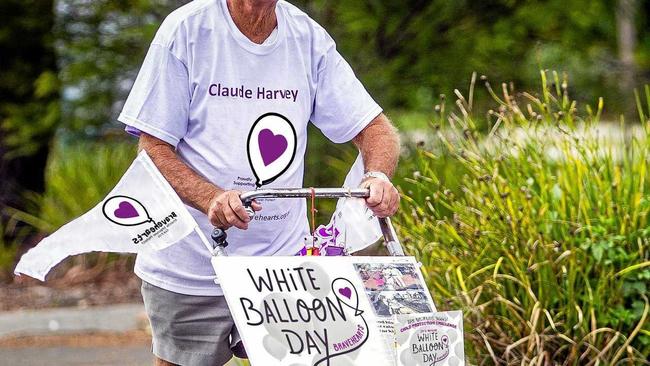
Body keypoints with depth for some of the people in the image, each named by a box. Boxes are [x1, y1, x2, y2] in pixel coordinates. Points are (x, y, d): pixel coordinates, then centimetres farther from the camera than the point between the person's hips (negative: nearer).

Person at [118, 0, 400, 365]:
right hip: (189, 266, -2)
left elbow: (375, 127, 6)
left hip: (283, 267, 3)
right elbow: (154, 148, -9)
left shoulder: (309, 38, 2)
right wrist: (211, 199, -28)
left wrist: (377, 177, -18)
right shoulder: (186, 30, -8)